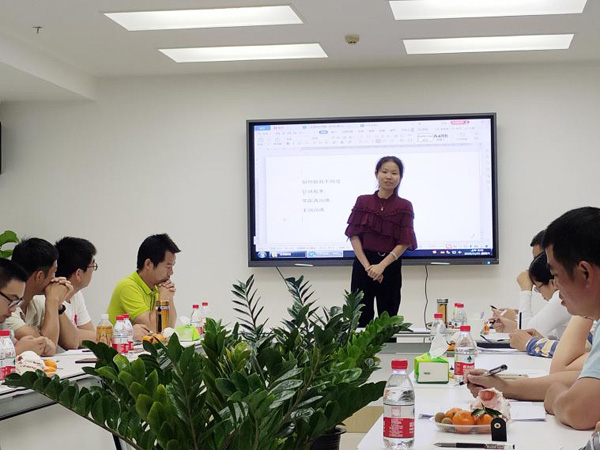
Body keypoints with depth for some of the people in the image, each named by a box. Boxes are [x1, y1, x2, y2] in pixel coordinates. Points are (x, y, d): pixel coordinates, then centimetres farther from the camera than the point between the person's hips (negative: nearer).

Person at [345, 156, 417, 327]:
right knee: (361, 317, 1)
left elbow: (404, 243, -5)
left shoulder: (404, 207, 1)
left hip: (390, 266, -1)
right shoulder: (363, 202, 5)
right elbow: (354, 236, 0)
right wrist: (367, 266, -11)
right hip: (363, 263, 1)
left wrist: (381, 266, -15)